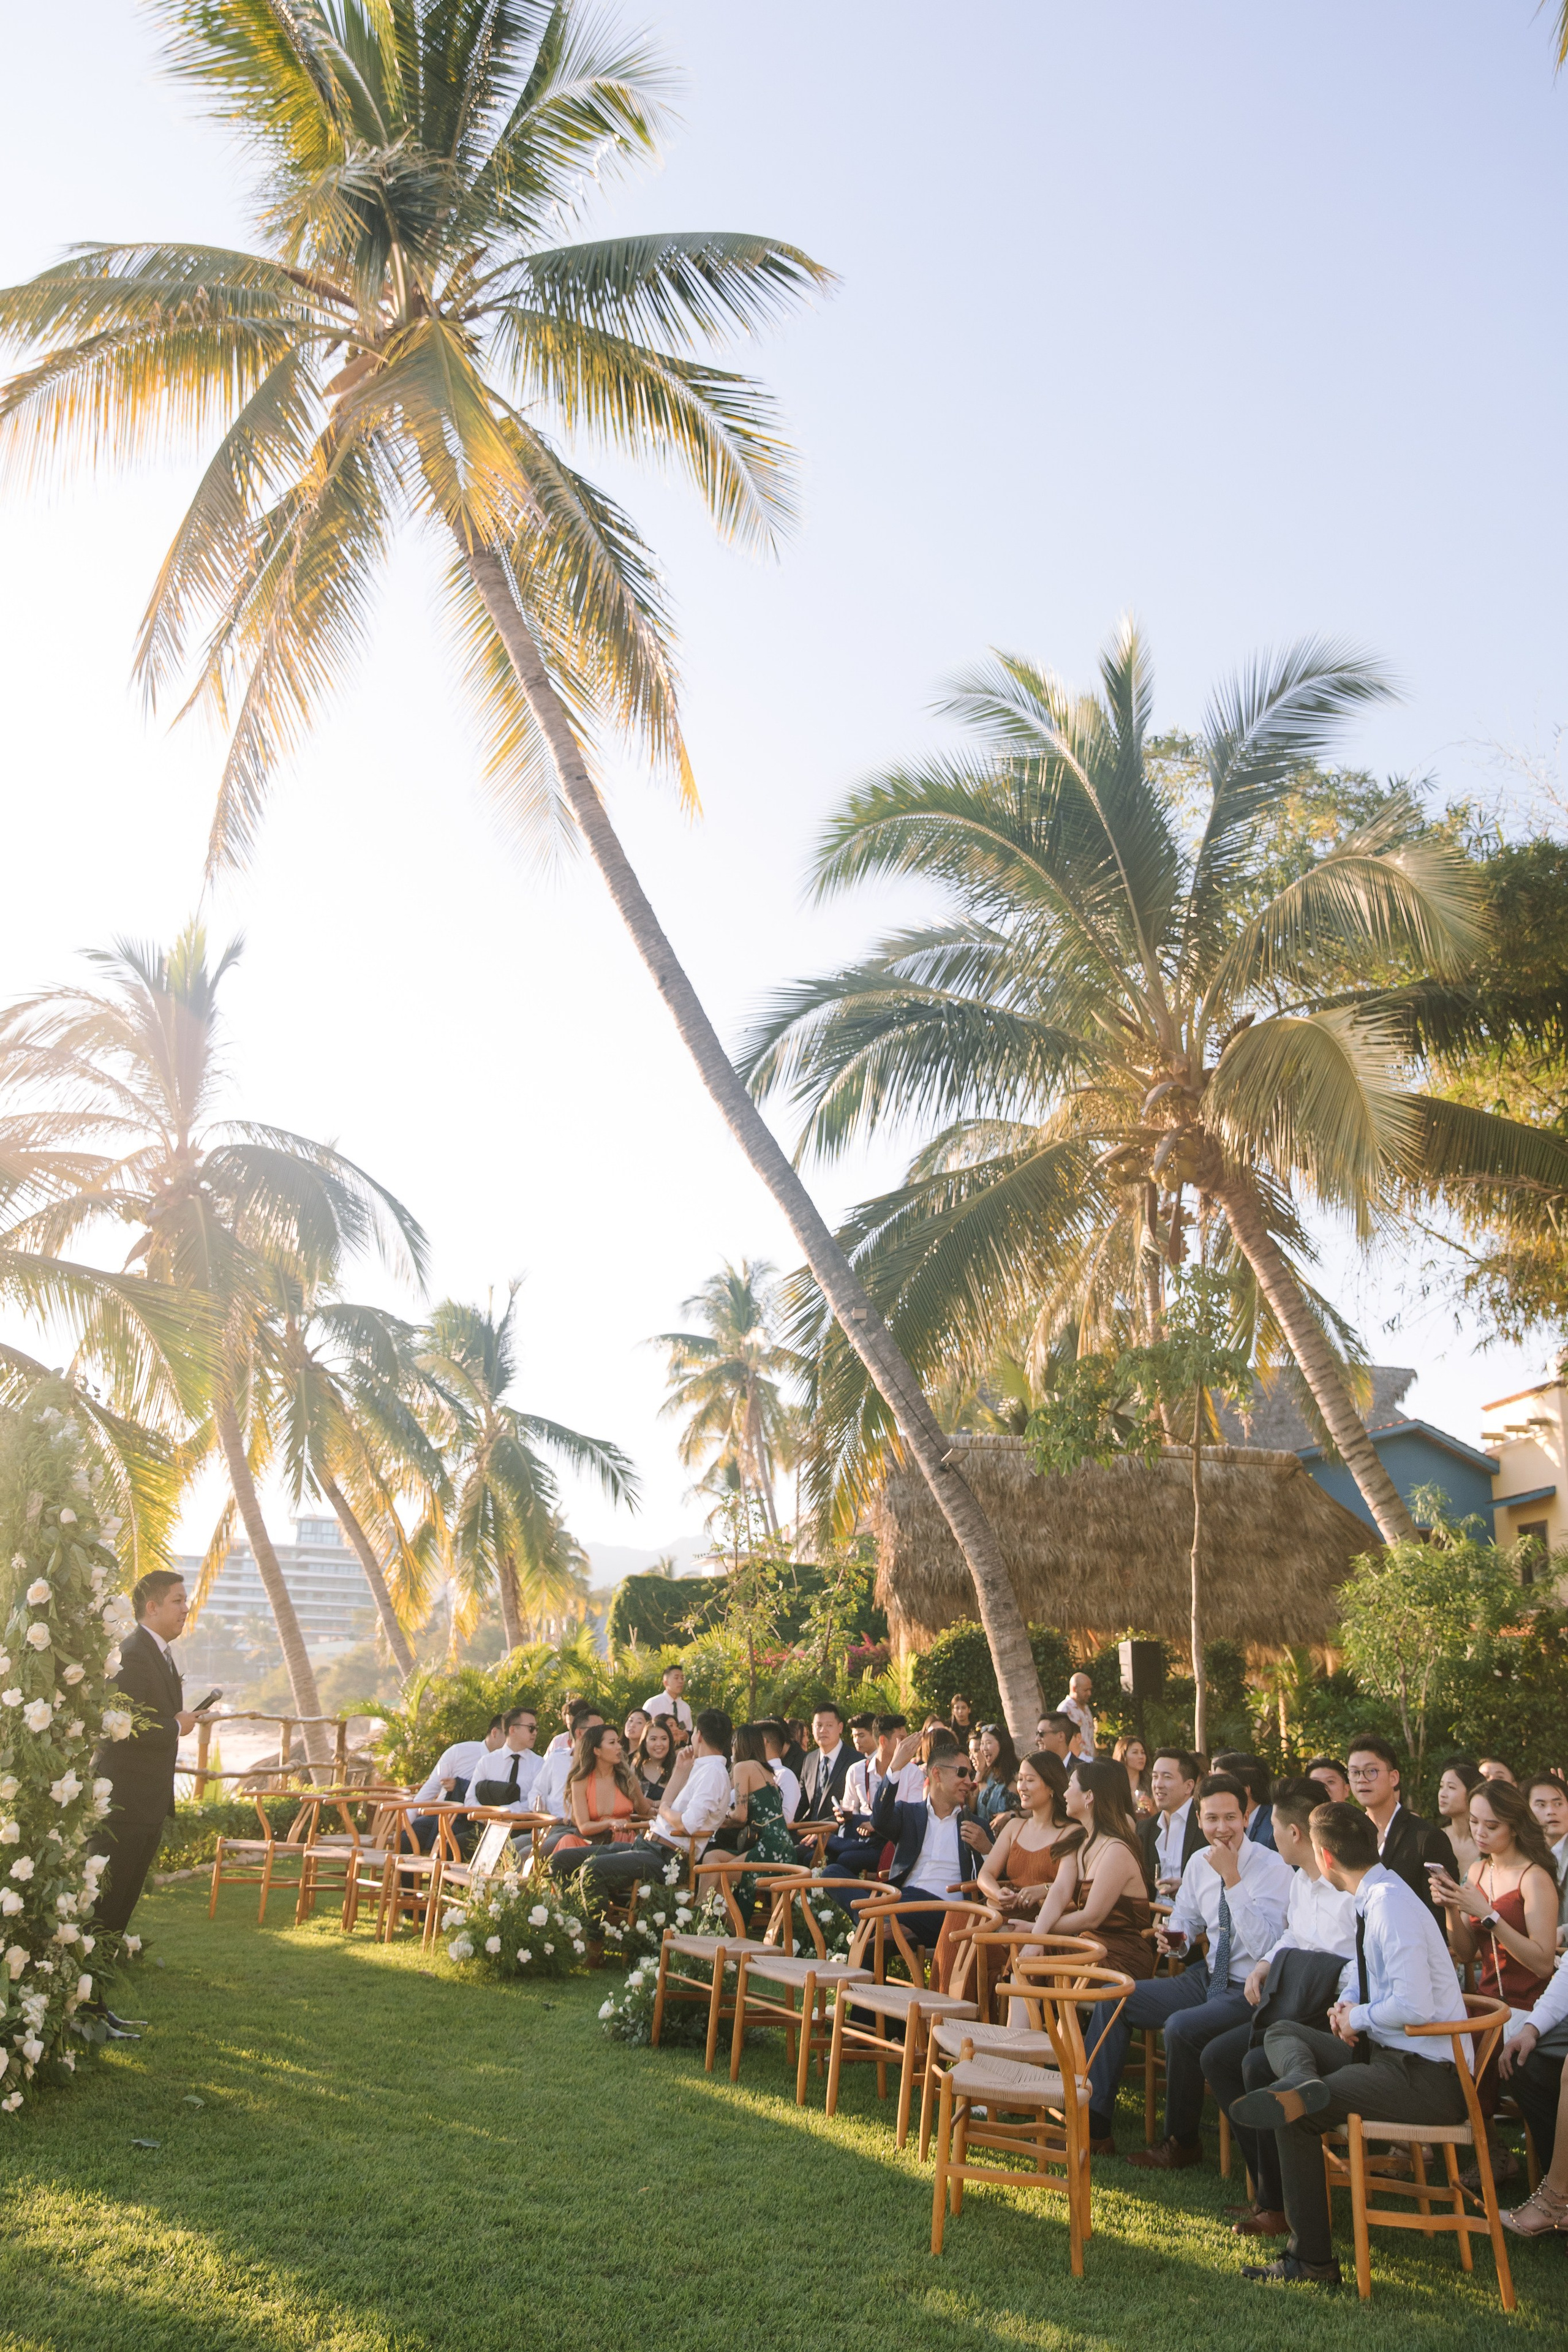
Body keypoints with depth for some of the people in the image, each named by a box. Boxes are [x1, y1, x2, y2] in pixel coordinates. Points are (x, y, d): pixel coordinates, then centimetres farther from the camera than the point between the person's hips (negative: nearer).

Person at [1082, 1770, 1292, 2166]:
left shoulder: (1272, 1868, -17)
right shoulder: (1199, 1864, 3)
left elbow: (1265, 1947, -28)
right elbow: (1186, 1919, 20)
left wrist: (1232, 1877, -30)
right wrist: (1175, 1938, -4)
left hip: (1251, 1994, -8)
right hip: (1208, 1978, 8)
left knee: (1181, 2027, -31)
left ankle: (1182, 2142, -5)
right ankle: (1093, 2121, 8)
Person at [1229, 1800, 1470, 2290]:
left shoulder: (1390, 1906, -23)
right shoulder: (1378, 1895, 8)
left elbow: (1415, 2005, -32)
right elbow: (1364, 1968, 26)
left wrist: (1356, 2017, -13)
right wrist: (1347, 2004, 4)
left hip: (1427, 2077, -10)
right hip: (1393, 2055, 10)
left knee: (1298, 2118, -16)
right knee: (1282, 2034, 8)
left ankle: (1312, 2260, -6)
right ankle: (1304, 2084, -23)